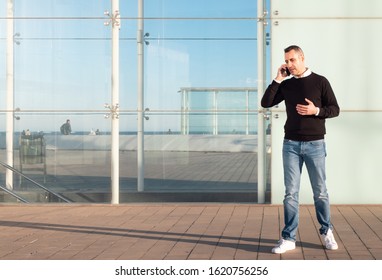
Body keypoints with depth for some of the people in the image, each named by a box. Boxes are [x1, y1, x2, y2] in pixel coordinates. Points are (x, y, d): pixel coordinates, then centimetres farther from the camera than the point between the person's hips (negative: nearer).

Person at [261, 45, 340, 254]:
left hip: (315, 144, -2)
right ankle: (288, 239, 3)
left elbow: (335, 109, 1)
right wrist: (277, 79, -4)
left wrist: (316, 110, -17)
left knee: (320, 192, 6)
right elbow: (266, 103, 0)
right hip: (291, 144, 2)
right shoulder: (286, 85, 9)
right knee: (291, 193, 1)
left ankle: (327, 232, 24)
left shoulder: (320, 82, 0)